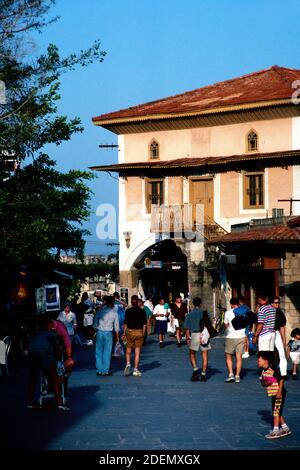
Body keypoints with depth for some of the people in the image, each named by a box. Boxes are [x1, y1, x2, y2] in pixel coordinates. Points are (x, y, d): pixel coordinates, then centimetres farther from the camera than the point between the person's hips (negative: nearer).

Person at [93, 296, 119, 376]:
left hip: (99, 332, 2)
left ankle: (99, 371, 11)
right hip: (108, 333, -2)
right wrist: (117, 336, 12)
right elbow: (116, 326, 2)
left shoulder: (100, 310, 0)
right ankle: (105, 371, 5)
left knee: (99, 352, 9)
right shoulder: (114, 313, -3)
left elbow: (95, 321, 4)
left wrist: (95, 329, 15)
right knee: (107, 352, 5)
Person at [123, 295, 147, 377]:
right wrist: (143, 333, 10)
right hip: (139, 332, 1)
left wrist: (124, 333, 1)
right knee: (137, 352, 6)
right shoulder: (142, 311, -1)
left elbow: (125, 323, -6)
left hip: (130, 331, -1)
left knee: (128, 350, 15)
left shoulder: (128, 311, -5)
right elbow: (144, 324, 1)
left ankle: (128, 364, -7)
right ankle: (135, 370, 6)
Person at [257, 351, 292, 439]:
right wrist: (265, 383, -13)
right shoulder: (264, 371, 6)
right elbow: (263, 382, 12)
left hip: (279, 393, -9)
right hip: (273, 394, 9)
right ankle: (285, 428, 24)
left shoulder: (273, 370, -20)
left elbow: (281, 380, -19)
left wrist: (279, 392, -21)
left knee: (276, 411, -7)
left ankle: (275, 430, -3)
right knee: (277, 412, 14)